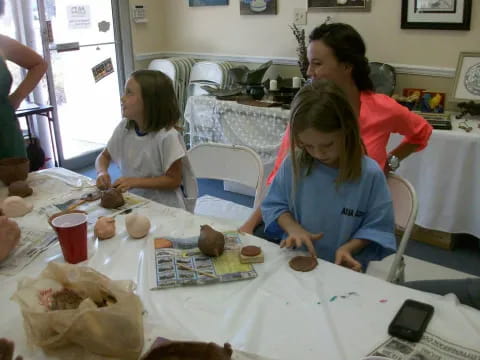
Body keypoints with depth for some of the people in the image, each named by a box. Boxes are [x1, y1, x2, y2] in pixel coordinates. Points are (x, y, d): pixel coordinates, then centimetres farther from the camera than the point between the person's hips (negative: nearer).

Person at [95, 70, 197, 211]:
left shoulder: (167, 136, -20)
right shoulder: (124, 127, -1)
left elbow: (173, 180, -13)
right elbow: (104, 156, 13)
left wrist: (135, 182, -20)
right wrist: (102, 173, -10)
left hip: (165, 207, -5)